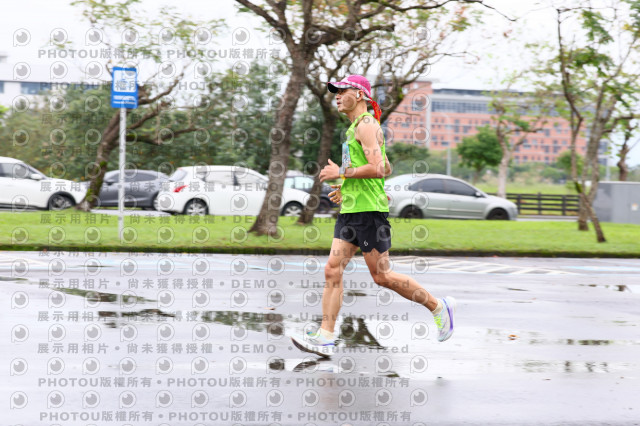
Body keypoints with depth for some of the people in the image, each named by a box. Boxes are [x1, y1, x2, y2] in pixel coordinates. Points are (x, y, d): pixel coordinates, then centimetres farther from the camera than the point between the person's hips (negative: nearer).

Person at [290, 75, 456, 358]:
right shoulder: (356, 127, 20)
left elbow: (378, 168, -23)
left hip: (369, 210, -10)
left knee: (381, 275, -4)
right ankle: (325, 337, -3)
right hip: (350, 210, 10)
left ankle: (438, 307, 10)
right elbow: (386, 168, 28)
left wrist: (341, 173, -15)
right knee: (332, 270, 0)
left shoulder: (366, 125, -11)